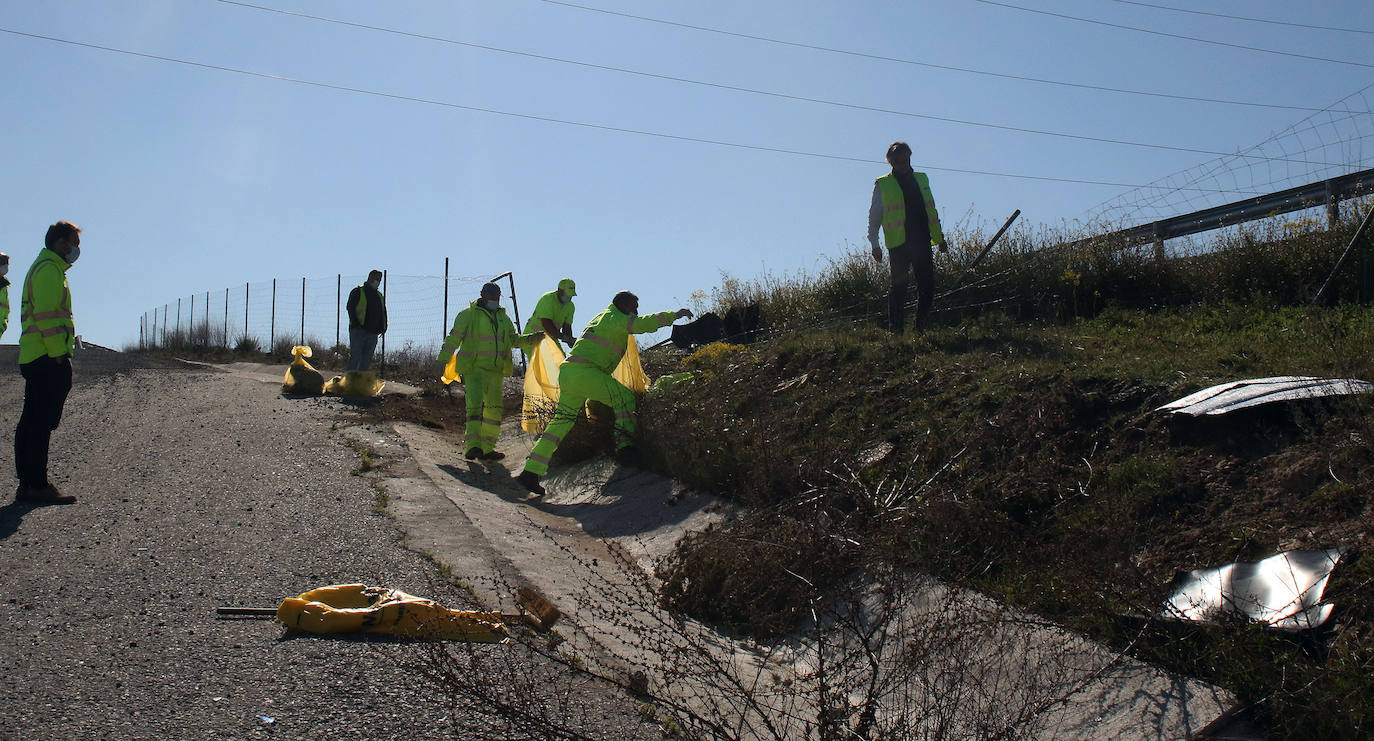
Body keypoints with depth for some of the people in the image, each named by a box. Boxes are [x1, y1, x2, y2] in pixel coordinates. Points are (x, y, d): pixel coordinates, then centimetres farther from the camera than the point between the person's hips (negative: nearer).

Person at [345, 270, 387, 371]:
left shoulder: (380, 296, 21)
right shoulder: (357, 292, 4)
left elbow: (383, 313, 21)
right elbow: (351, 308, -4)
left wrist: (383, 327, 5)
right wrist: (356, 324, -16)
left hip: (373, 333, 5)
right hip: (358, 331, -5)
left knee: (367, 359, 3)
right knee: (355, 357, -10)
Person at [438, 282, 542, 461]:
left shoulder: (503, 317, 17)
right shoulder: (468, 315, 0)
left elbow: (514, 340, 19)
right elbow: (453, 339, -3)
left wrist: (532, 339, 1)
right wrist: (442, 361, -9)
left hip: (495, 371, 7)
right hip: (474, 368, -7)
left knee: (494, 410, 6)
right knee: (475, 404, -21)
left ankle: (486, 448, 14)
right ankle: (472, 446, -30)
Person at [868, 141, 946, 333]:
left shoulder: (921, 179, 18)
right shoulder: (882, 185, 5)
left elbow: (931, 210, 23)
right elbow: (874, 217, 6)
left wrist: (939, 237, 19)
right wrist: (874, 244, 0)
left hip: (922, 241, 4)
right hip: (899, 244, -4)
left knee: (927, 286, 1)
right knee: (899, 287, -3)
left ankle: (921, 327, 13)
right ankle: (896, 330, 4)